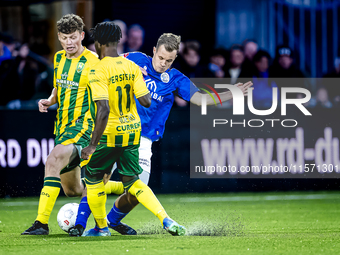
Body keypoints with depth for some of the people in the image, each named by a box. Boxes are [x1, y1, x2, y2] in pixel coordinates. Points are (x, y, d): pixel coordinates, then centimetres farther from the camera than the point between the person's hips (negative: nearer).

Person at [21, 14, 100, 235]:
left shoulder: (93, 63, -11)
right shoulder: (59, 58, 10)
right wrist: (49, 101, 4)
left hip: (82, 127, -8)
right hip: (62, 126, 8)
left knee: (53, 161, -30)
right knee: (72, 190, 12)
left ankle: (42, 222, -31)